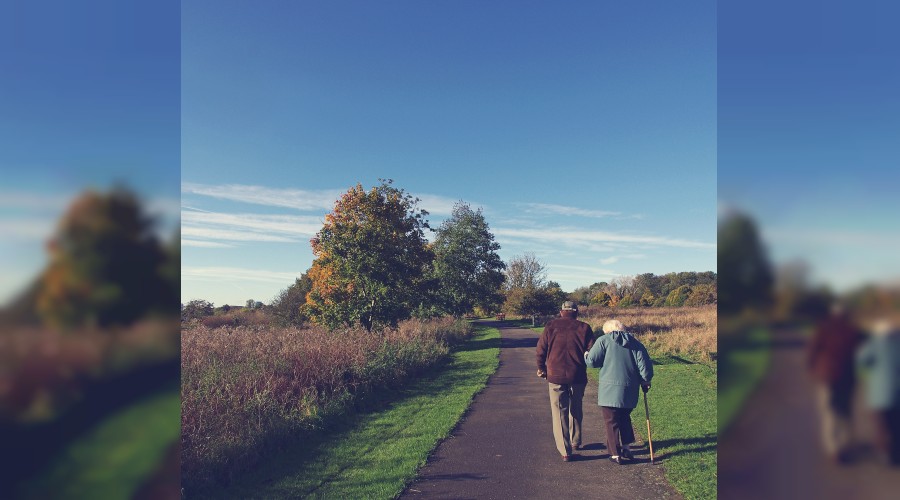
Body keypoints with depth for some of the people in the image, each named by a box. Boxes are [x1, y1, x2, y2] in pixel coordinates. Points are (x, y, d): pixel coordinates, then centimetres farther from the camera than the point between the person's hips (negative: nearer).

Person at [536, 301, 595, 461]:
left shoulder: (551, 326, 0)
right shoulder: (584, 328, 0)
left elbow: (540, 350, -2)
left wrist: (541, 368, 13)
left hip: (555, 376, -1)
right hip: (578, 376, 2)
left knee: (559, 412, 4)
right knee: (575, 409, 22)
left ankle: (565, 451, 1)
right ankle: (576, 441, 35)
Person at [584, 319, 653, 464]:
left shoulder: (603, 340, -4)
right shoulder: (635, 343, 9)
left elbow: (591, 361, -8)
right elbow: (644, 365, 3)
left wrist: (586, 355, 13)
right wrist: (645, 381, 17)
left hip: (609, 390, -4)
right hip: (629, 391, 5)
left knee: (612, 422, 6)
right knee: (625, 418, 24)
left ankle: (615, 454, 10)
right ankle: (627, 447, 24)